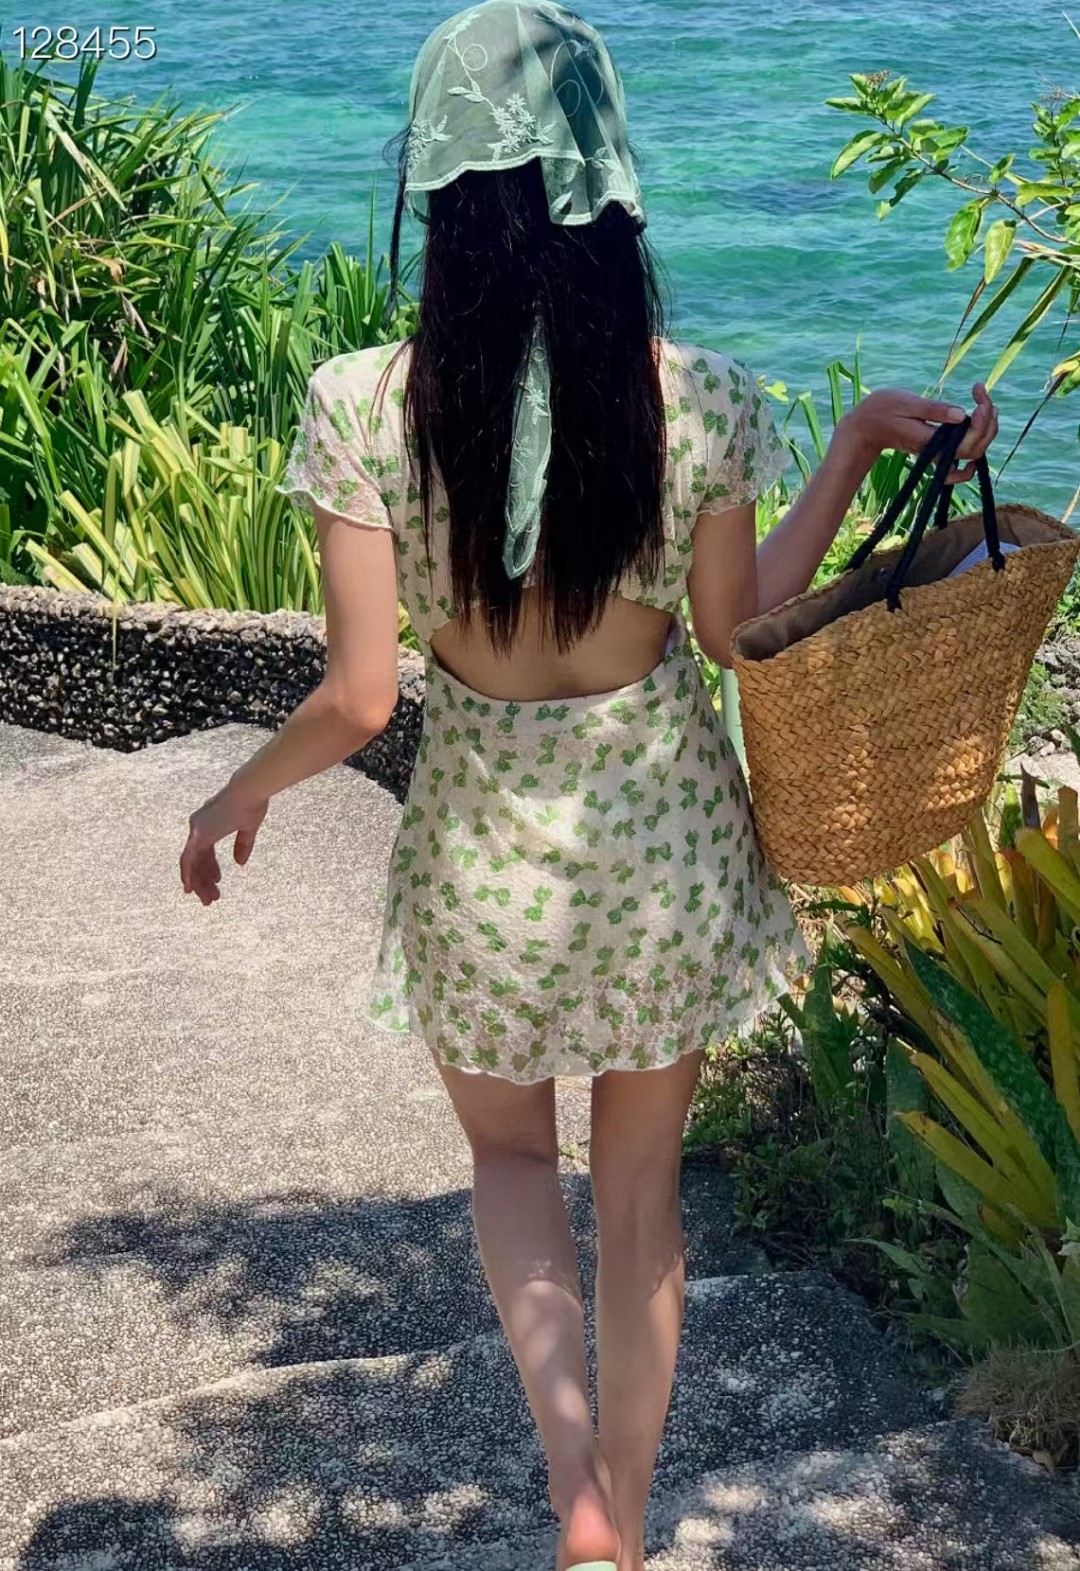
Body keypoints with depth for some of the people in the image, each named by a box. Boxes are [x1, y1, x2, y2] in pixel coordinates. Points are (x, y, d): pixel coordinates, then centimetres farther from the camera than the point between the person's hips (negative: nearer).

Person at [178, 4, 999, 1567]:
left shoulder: (364, 405, -19)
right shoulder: (703, 399, -16)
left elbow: (358, 696, -16)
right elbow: (734, 628, -2)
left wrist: (239, 794, 4)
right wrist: (859, 444, 4)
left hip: (485, 845, -1)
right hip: (663, 837, 1)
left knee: (510, 1154, 27)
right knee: (641, 1186, 21)